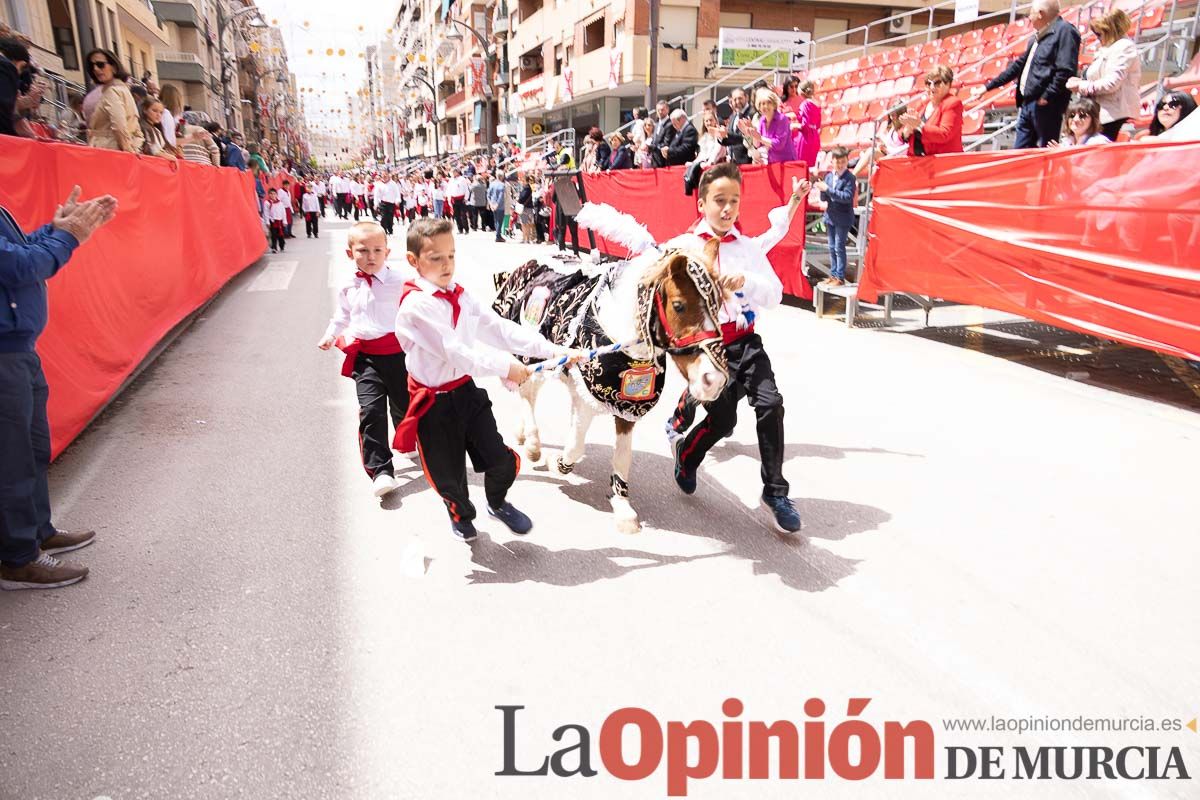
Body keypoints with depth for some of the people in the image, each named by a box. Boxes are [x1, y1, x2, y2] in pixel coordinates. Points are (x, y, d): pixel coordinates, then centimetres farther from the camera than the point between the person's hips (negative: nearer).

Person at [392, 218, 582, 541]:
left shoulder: (460, 297, 3)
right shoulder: (415, 305, -19)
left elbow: (500, 328, -4)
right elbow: (452, 349, -26)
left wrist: (552, 350, -13)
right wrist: (504, 366, -28)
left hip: (468, 391, 6)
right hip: (435, 404, -5)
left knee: (502, 461, 5)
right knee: (449, 473, 12)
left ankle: (497, 502, 39)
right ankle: (461, 514, 45)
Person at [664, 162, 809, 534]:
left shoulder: (749, 246, 7)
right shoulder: (682, 247, -2)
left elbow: (774, 295, -4)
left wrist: (744, 281, -23)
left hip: (745, 340, 3)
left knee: (770, 403, -14)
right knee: (723, 419, -4)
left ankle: (775, 492, 1)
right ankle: (686, 453, 31)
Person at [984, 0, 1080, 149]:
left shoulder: (1064, 31, -9)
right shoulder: (1038, 37, 20)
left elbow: (1066, 70, -19)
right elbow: (1019, 65, 28)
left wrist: (1047, 97, -21)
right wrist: (989, 86, 28)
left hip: (1045, 106, -9)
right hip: (1027, 103, 9)